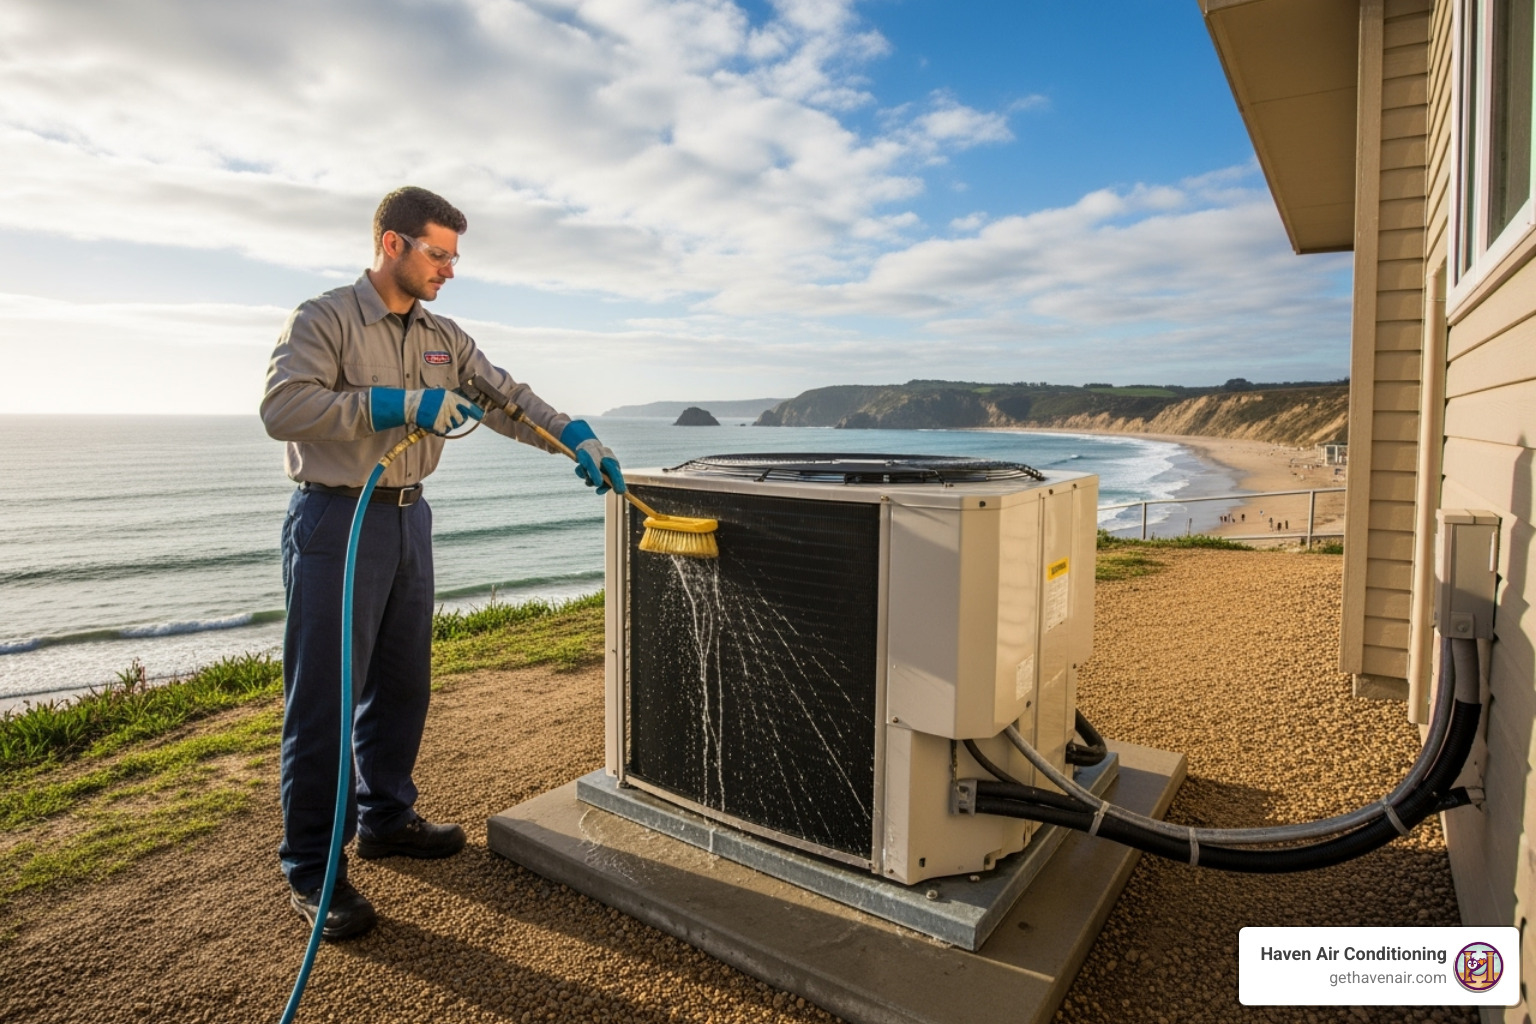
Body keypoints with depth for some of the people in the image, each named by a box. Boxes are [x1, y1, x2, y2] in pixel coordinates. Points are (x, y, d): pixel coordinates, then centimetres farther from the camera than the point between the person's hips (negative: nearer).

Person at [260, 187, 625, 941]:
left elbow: (507, 397, 9)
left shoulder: (442, 338, 13)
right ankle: (311, 868, 10)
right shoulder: (323, 320, -7)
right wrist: (397, 403, -26)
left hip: (408, 518, 7)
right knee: (323, 699, -2)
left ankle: (385, 820, 31)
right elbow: (282, 406, -20)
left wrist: (578, 438, -6)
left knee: (401, 686, 14)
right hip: (336, 520, -7)